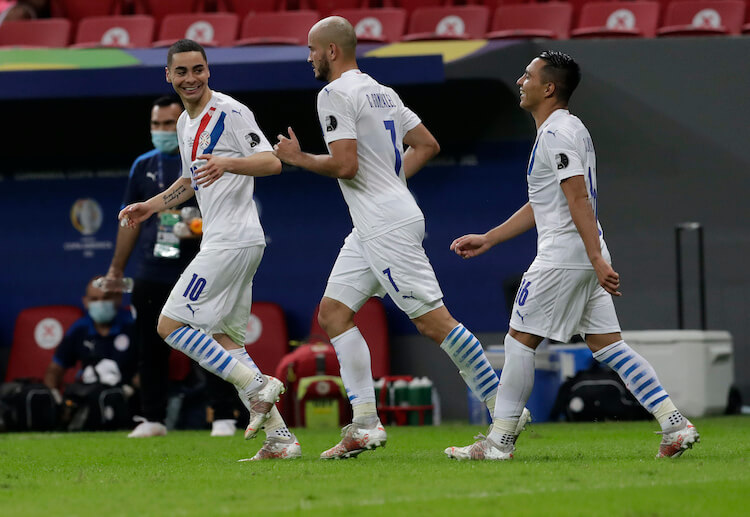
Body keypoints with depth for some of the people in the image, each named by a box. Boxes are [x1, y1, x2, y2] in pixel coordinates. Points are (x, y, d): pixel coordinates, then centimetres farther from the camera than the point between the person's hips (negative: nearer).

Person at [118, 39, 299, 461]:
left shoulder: (231, 113, -9)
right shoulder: (186, 123, 19)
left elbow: (272, 163, -18)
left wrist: (229, 163, -34)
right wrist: (152, 206, 23)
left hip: (234, 241, -10)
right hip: (221, 241, 10)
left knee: (171, 324, -12)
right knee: (224, 339, 9)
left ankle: (257, 385, -14)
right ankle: (281, 437, 6)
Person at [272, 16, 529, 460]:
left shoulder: (336, 94, -11)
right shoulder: (381, 92, 18)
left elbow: (345, 164, -19)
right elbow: (428, 145, 20)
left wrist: (299, 158, -4)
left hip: (387, 226, -10)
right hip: (371, 228, 10)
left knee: (432, 319, -9)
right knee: (333, 312, 8)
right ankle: (366, 423, 3)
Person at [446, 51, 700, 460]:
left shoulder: (557, 133, -12)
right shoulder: (566, 129, 20)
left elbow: (579, 200, -21)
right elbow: (541, 205, 26)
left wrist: (597, 260, -28)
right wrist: (487, 239, 27)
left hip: (563, 255, -10)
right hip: (586, 257, 10)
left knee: (520, 340, -2)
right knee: (606, 345, 7)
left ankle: (499, 442, 1)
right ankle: (675, 425, 1)